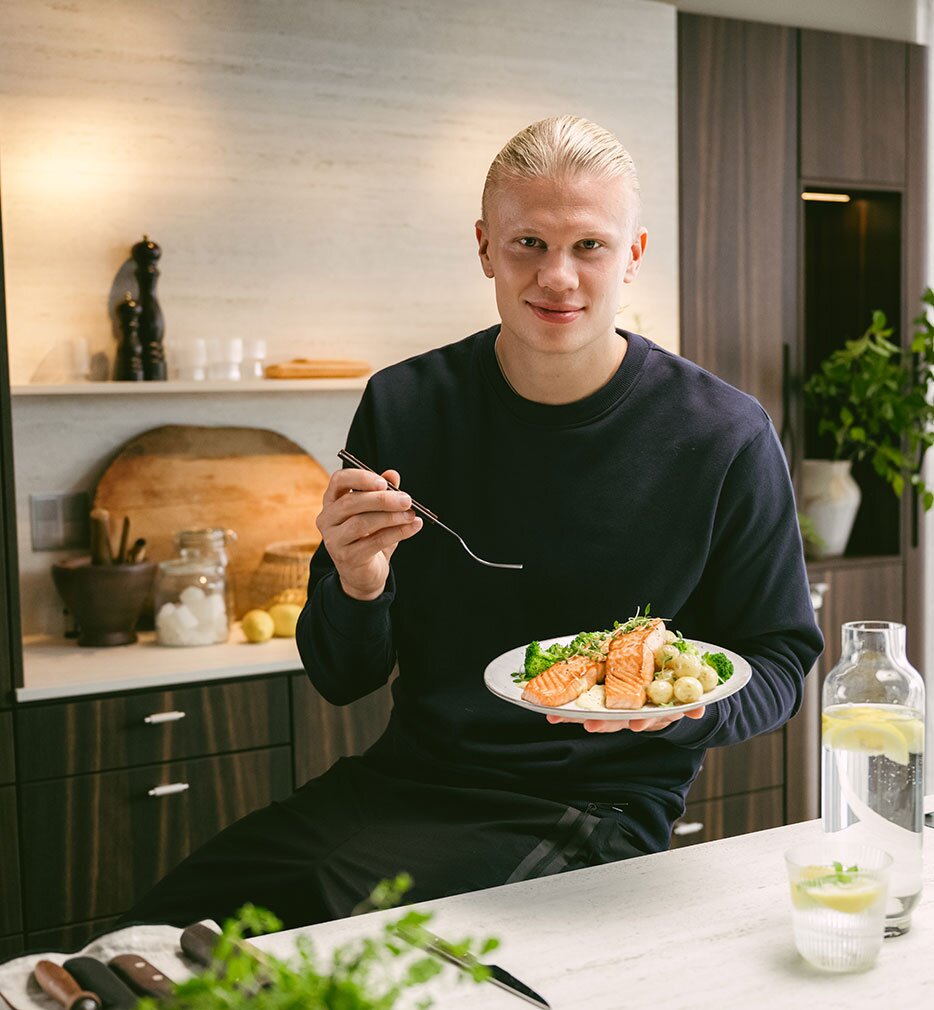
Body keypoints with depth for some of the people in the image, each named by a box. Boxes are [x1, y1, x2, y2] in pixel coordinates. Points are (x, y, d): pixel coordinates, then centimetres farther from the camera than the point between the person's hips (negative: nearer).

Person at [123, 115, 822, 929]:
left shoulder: (724, 436, -7)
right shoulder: (403, 406, 0)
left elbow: (781, 662, 3)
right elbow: (343, 681, 6)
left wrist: (684, 701, -19)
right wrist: (356, 587, -17)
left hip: (596, 810, -2)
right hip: (408, 780, 3)